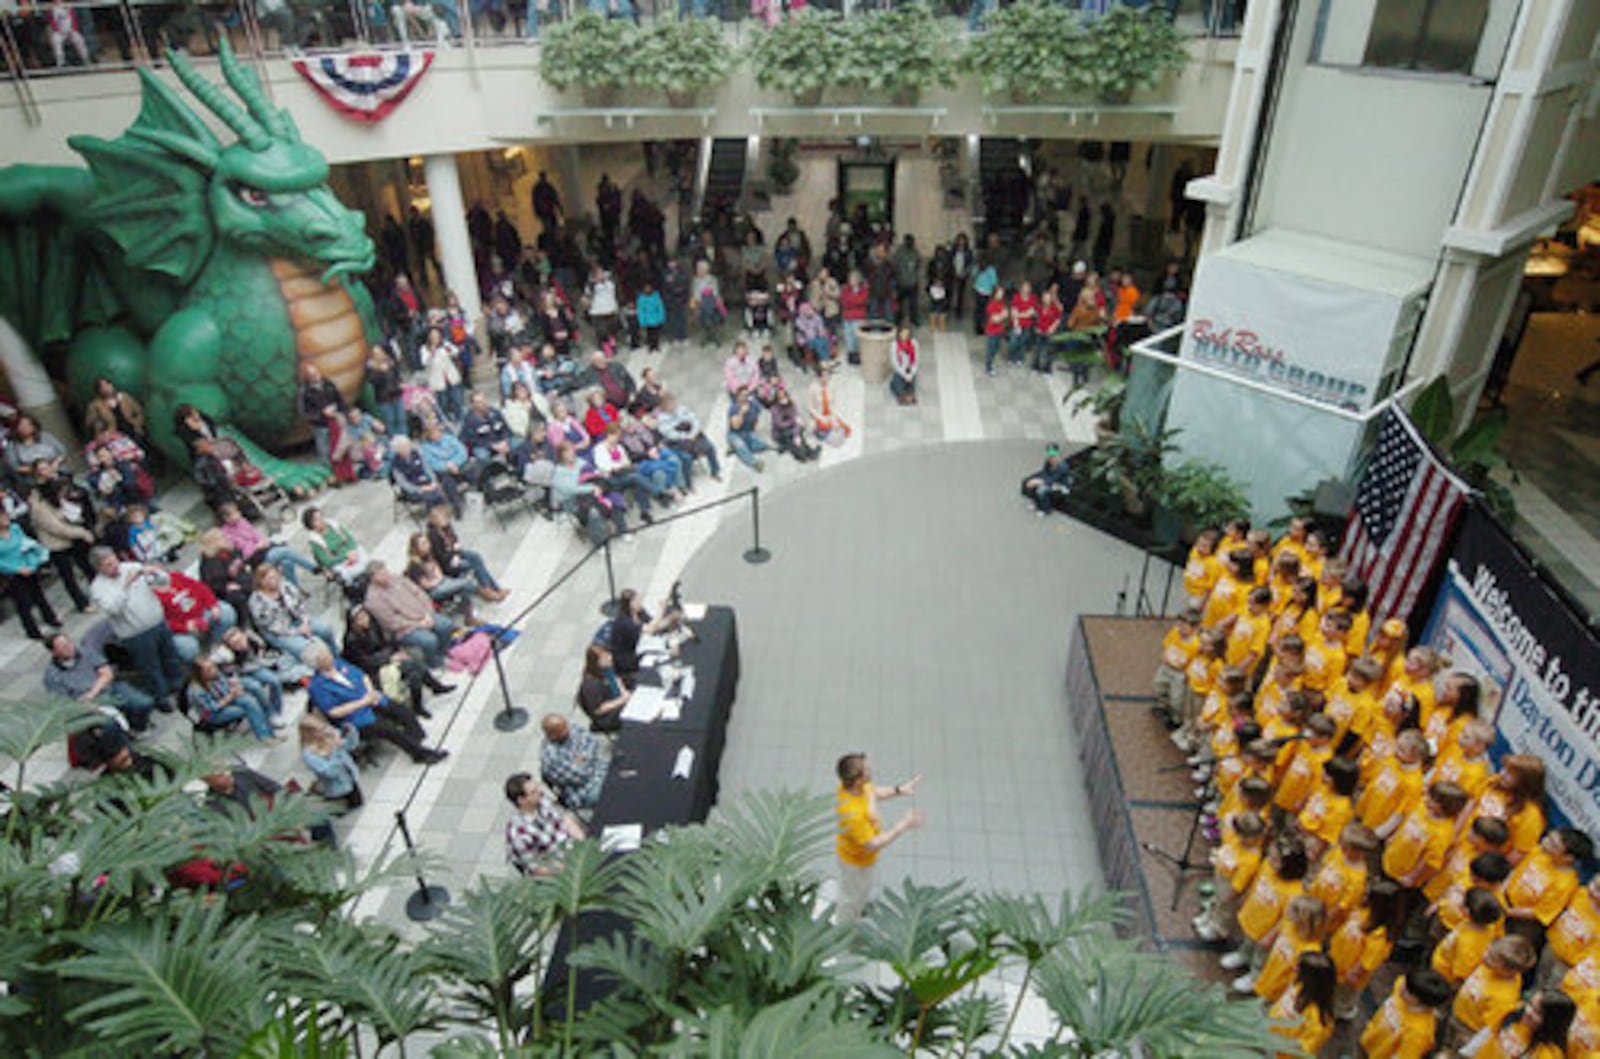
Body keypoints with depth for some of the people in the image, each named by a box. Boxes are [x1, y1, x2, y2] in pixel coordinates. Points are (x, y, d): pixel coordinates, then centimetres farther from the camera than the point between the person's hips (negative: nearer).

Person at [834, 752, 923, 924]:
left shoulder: (855, 784, -22)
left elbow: (874, 792, 2)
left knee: (863, 887, 36)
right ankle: (845, 929, 51)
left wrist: (899, 790, -11)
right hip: (856, 861, -7)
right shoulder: (852, 813, -46)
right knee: (853, 896, 23)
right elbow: (872, 845, -34)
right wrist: (903, 826, -32)